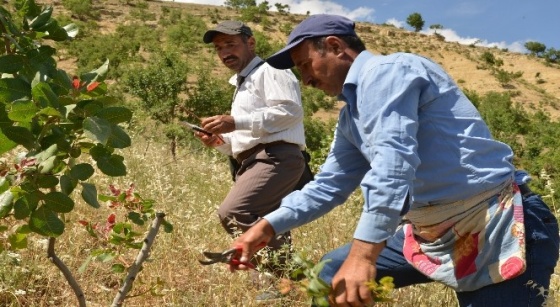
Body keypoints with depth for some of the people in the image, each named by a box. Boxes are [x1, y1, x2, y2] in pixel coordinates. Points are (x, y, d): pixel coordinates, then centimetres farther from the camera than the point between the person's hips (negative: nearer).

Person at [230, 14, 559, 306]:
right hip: (429, 232, 10)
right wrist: (269, 226, 12)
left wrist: (362, 254, -33)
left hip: (497, 230, -9)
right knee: (333, 275, 13)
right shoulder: (351, 117, 14)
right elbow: (328, 186, 21)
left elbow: (394, 159, -27)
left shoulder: (386, 70, -14)